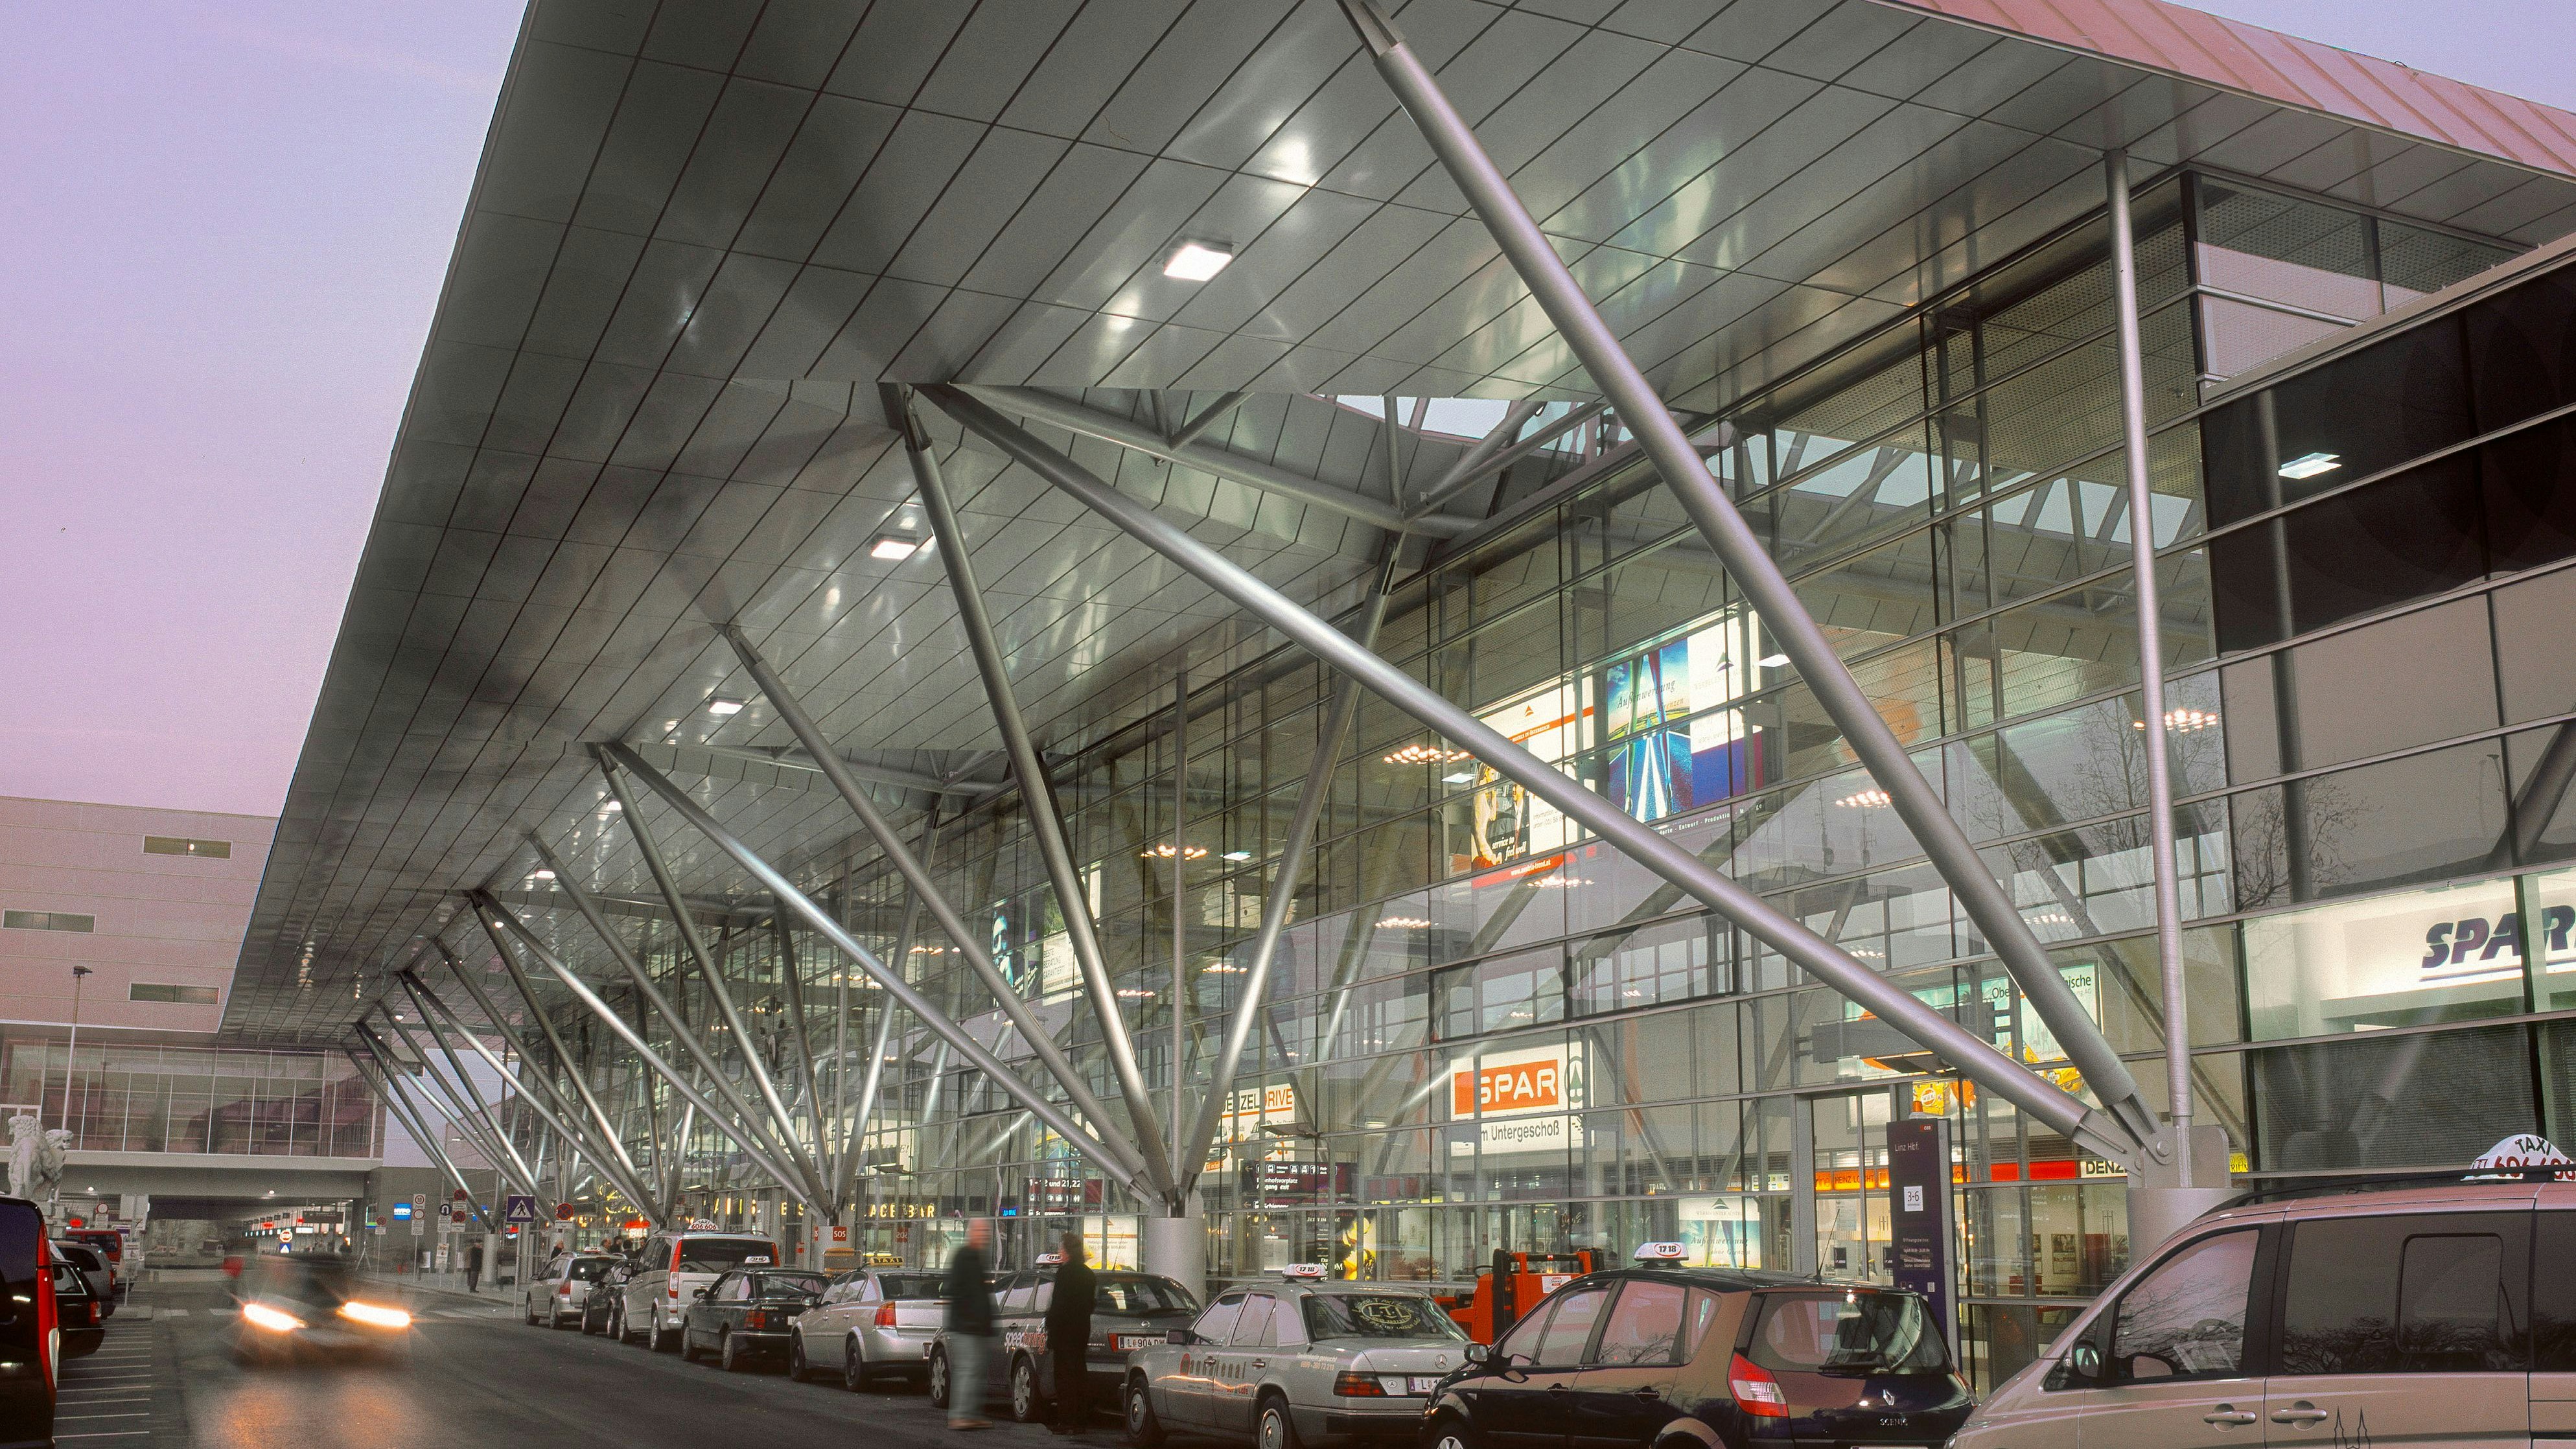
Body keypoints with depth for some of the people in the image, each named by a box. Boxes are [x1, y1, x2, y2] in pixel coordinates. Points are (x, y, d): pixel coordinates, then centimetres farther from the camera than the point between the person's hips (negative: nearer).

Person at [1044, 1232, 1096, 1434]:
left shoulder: (1064, 1272, -14)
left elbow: (1058, 1304, -16)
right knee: (1080, 1372, 12)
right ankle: (1080, 1420, 15)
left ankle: (1067, 1421, -6)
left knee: (1065, 1374, -4)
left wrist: (1050, 1328, -11)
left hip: (1065, 1328, -8)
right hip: (1083, 1328, 8)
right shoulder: (1088, 1273, 11)